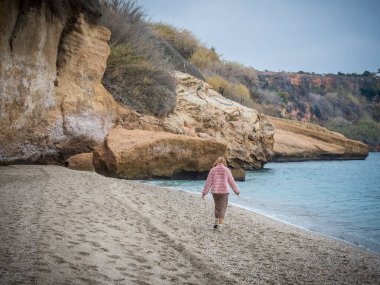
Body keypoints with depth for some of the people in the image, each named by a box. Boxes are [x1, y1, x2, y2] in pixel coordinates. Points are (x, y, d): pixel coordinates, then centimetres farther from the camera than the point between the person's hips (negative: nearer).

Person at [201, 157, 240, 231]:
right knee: (222, 208, 3)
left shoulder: (213, 170, -1)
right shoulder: (227, 170, -2)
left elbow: (208, 182, -2)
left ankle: (216, 222, 20)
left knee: (217, 206, 23)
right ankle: (219, 226, -3)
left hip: (215, 191, 2)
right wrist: (237, 191, 16)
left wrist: (204, 193, 3)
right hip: (224, 191, -1)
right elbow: (232, 182, 3)